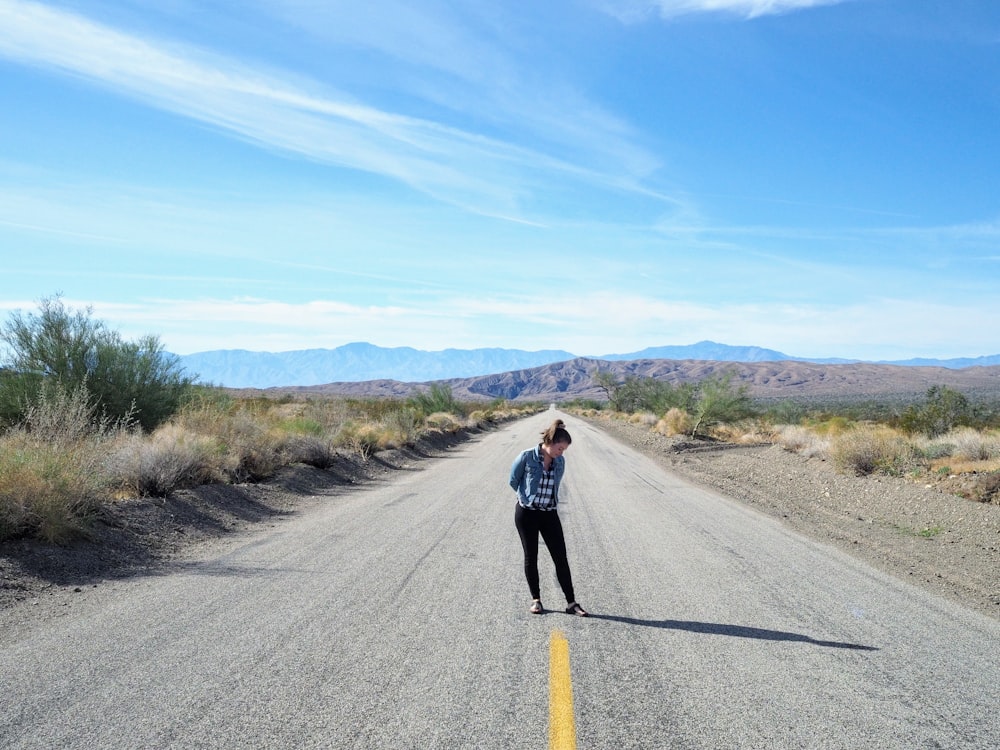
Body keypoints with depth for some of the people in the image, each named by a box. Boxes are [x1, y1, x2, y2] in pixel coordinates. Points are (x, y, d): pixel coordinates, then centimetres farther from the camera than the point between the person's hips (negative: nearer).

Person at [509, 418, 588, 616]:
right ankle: (536, 599, 21)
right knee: (531, 557, 6)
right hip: (526, 513, -3)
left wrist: (546, 498, 11)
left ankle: (571, 603, 7)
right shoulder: (527, 457, -14)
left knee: (561, 557, 1)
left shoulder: (560, 462, -1)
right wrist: (528, 497, 8)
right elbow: (514, 480, 0)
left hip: (550, 514, 3)